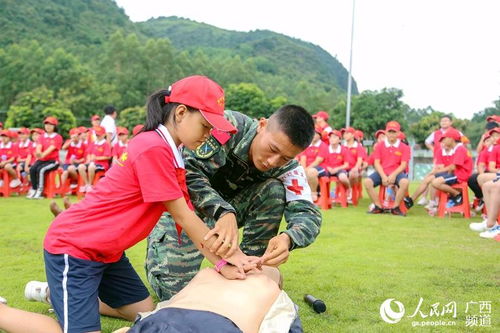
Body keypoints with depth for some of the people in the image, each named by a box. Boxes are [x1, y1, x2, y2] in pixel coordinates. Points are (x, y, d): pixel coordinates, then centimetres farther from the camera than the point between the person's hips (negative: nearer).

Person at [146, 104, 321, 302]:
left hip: (230, 208, 3)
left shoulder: (288, 168, -18)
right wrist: (224, 212, -54)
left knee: (274, 190, -23)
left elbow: (308, 213, -27)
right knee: (174, 290, -15)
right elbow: (190, 172, -37)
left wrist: (288, 238, -51)